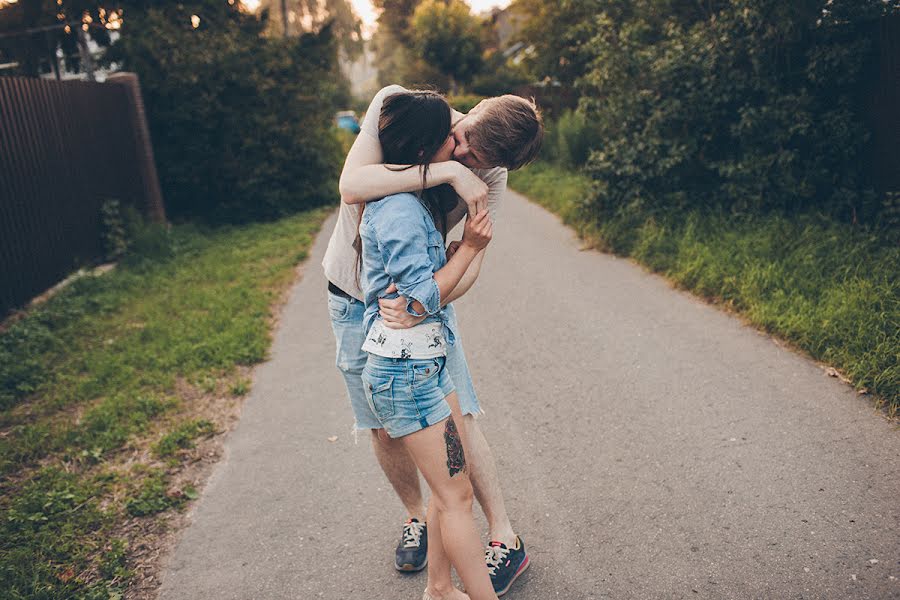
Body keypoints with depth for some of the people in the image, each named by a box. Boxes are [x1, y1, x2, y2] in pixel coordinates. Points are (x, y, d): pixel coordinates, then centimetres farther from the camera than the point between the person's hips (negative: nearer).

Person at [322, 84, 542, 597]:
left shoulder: (489, 178, -16)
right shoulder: (395, 105, -20)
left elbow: (470, 262, -19)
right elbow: (353, 187, -33)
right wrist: (447, 172, -39)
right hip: (355, 301, 1)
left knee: (458, 420, -3)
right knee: (385, 429, 7)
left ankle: (506, 541, 15)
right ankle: (417, 519, 34)